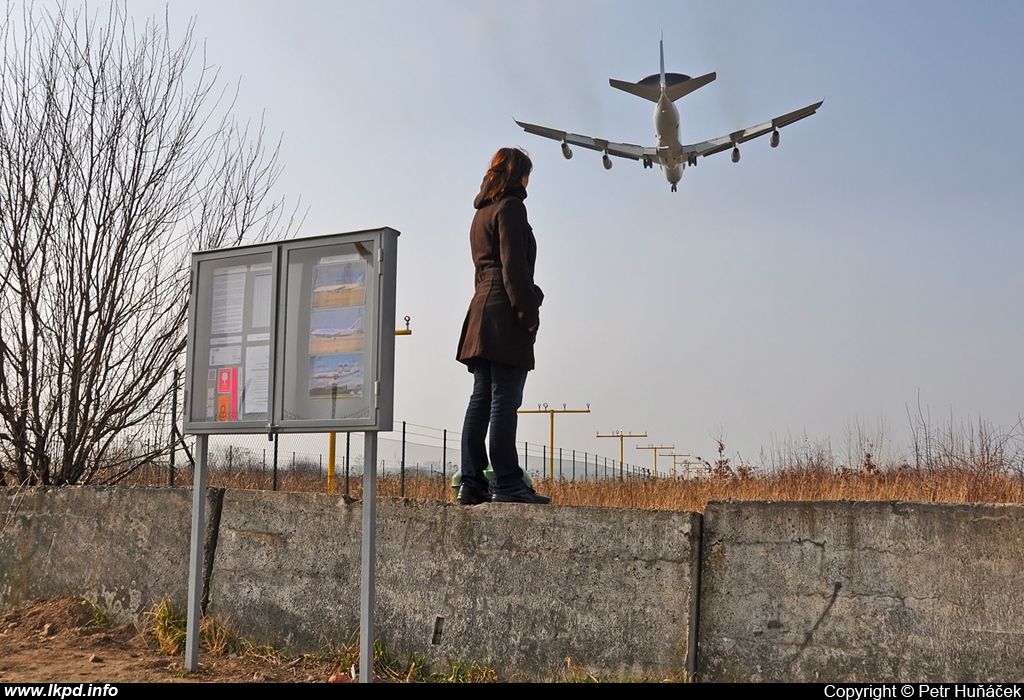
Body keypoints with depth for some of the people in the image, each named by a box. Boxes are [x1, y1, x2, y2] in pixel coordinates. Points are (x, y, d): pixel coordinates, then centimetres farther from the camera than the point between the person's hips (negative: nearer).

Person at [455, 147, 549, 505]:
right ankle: (507, 483, -10)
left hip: (481, 312, 9)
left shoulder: (482, 212, 23)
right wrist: (529, 312, -15)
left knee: (481, 399, 7)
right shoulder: (510, 207, -5)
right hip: (504, 315, -9)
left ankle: (471, 482, 6)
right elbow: (514, 266, -14)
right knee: (504, 401, -10)